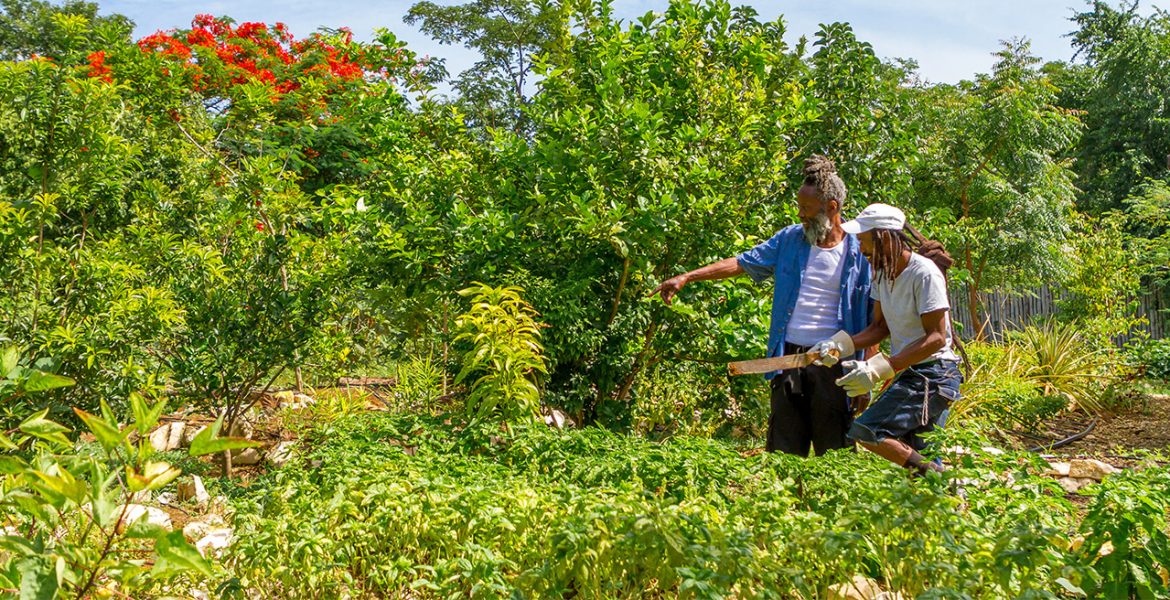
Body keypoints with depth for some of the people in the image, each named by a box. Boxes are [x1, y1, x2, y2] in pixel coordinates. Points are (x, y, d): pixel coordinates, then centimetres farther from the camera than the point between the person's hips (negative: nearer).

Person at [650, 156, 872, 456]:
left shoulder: (860, 251, -2)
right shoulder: (790, 239, 8)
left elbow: (874, 319, 0)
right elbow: (743, 262, 9)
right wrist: (687, 277, 2)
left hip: (833, 362, -3)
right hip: (788, 356, 3)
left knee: (834, 450, 4)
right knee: (783, 449, 8)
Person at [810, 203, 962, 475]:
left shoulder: (924, 273, -19)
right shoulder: (882, 272, 6)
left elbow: (936, 338, -23)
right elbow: (880, 327, 10)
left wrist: (878, 368, -30)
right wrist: (840, 344, -8)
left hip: (933, 374, -9)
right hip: (908, 372, 9)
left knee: (864, 432, -21)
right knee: (909, 451, 18)